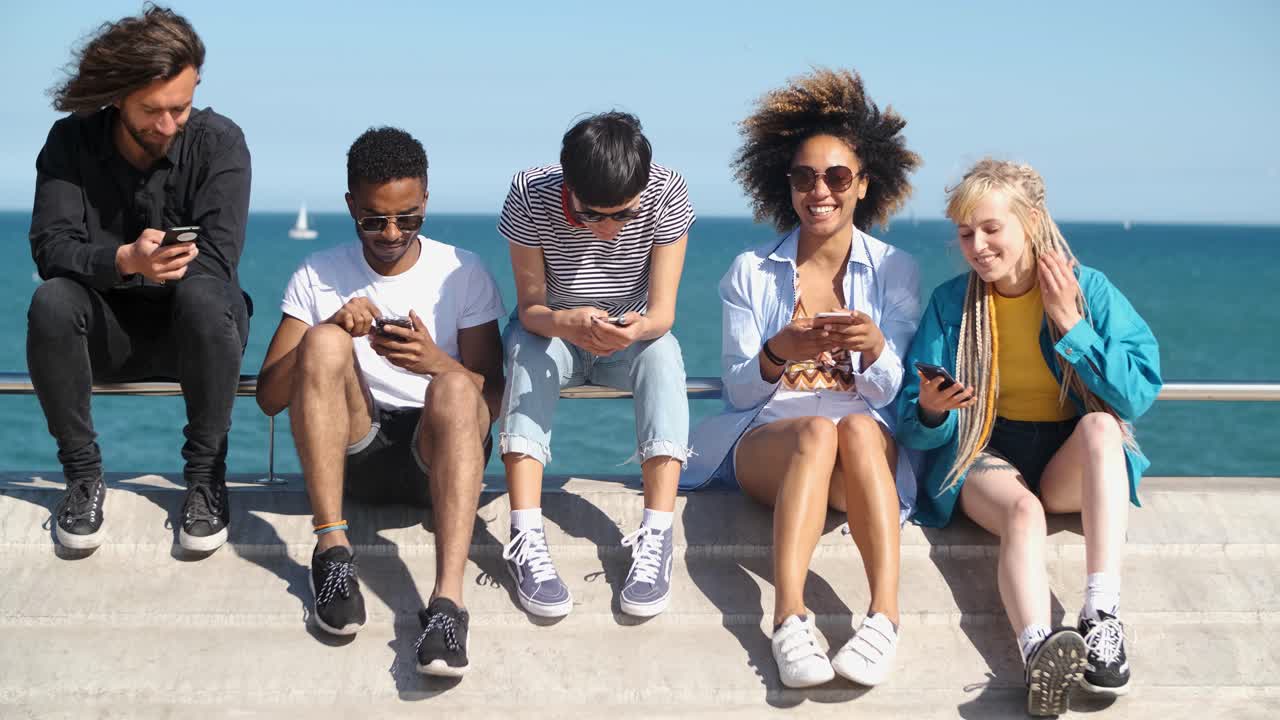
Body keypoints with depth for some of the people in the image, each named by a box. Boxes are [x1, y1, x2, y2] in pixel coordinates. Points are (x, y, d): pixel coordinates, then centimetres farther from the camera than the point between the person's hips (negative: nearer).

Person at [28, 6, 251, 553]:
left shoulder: (219, 142, -11)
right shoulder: (72, 142, -5)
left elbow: (216, 260, -20)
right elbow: (51, 249, -17)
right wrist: (125, 261, -38)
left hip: (193, 330, -1)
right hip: (107, 331, 2)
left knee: (202, 295, -35)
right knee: (51, 302, -30)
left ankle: (206, 476, -21)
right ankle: (83, 475, -16)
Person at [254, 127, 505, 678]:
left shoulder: (464, 274, 5)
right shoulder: (317, 277, 7)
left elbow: (494, 398, 0)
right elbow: (268, 396, 2)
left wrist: (436, 361, -21)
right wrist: (330, 333, -16)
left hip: (437, 451, -1)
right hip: (352, 452, 1)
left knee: (454, 388, -34)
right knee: (324, 342, -24)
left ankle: (448, 599, -51)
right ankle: (332, 549, -30)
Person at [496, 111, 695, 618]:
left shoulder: (666, 193, -22)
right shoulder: (531, 195, -24)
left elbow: (663, 311, -22)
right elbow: (530, 306, -21)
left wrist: (637, 327, -47)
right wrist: (565, 323, -45)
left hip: (633, 339, 1)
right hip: (553, 333, 0)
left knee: (663, 352, -33)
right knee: (526, 346, -34)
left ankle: (656, 538, -40)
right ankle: (526, 539, -44)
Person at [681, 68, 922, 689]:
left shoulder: (894, 271, 11)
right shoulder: (751, 273, 11)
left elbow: (889, 392, 4)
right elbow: (739, 390, 6)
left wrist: (874, 349, -21)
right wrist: (778, 352, -17)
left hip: (868, 444, 0)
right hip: (766, 441, 0)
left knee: (857, 428, -36)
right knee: (817, 430, -36)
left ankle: (884, 614, -48)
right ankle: (789, 620, -49)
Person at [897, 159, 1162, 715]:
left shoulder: (1089, 289, -2)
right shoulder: (949, 303, 0)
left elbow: (1140, 394, -9)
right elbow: (914, 431, -1)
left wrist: (1070, 325, -14)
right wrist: (930, 412, -25)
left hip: (1071, 461, 1)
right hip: (984, 457, -1)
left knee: (1100, 424, -33)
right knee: (1023, 511, -34)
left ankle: (1101, 618, -41)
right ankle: (1039, 655, -60)